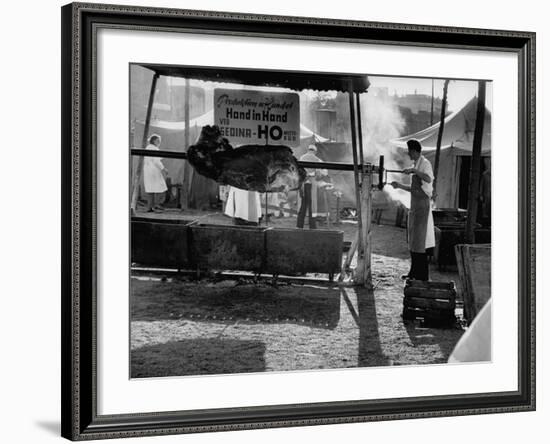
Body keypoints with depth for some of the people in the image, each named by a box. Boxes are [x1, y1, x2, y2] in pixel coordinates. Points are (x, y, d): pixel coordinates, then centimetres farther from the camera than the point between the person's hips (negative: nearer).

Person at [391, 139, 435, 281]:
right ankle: (414, 273, 21)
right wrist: (399, 186, 21)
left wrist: (414, 170, -36)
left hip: (422, 205, -10)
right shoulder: (417, 164, 18)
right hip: (415, 205, 10)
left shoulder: (425, 163, -11)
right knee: (413, 241, 13)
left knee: (419, 240, -8)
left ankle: (422, 276, -4)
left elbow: (429, 179, -32)